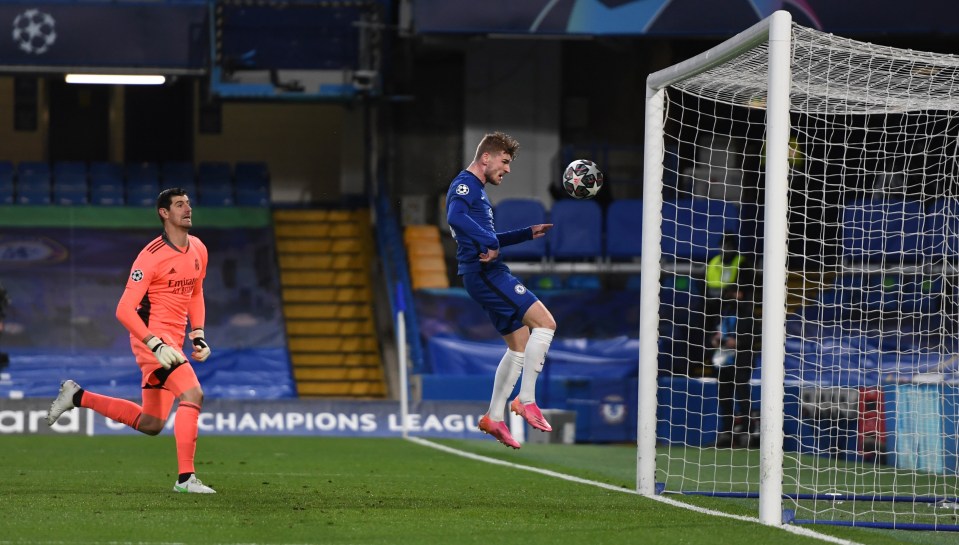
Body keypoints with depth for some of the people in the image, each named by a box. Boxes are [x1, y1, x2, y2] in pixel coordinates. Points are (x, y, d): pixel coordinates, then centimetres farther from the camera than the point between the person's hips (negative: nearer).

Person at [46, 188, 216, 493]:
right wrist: (157, 344, -26)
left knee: (151, 425, 11)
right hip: (151, 338, -8)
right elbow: (124, 310, -17)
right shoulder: (152, 256, -16)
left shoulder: (198, 250, 8)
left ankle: (78, 397, 25)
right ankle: (186, 477, -21)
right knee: (193, 394, -24)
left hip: (171, 342, 8)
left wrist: (199, 335, 11)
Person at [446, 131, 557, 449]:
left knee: (520, 344, 13)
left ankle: (494, 417, 15)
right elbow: (455, 217, -30)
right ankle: (526, 399, -15)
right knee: (544, 323, -16)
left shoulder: (477, 190, 24)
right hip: (485, 274, -11)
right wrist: (489, 242, -31)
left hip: (489, 275, 11)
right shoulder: (465, 185, -8)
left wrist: (529, 233, 29)